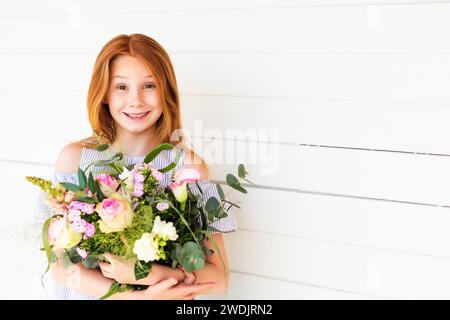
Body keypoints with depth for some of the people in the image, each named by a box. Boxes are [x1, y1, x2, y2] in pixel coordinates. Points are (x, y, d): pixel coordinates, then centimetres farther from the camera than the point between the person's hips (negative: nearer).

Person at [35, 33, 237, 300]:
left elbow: (219, 280, -15)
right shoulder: (75, 157, -11)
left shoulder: (189, 165, -15)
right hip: (83, 294, 1)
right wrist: (140, 295, -26)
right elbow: (60, 267, -12)